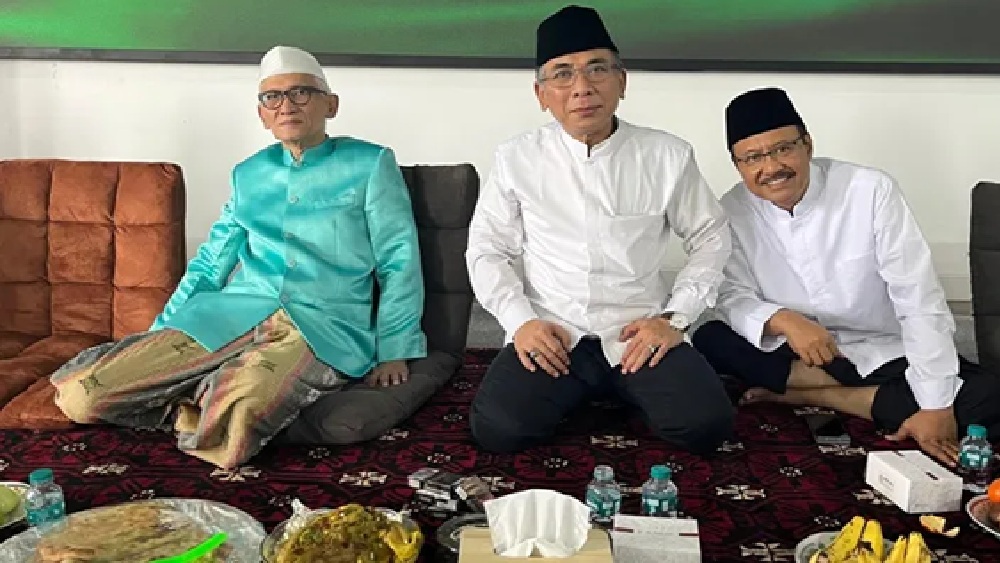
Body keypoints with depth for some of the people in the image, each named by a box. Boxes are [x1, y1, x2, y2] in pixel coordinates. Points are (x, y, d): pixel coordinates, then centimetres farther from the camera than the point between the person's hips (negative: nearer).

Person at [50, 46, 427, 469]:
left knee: (224, 436, -35)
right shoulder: (248, 174, 21)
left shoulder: (370, 164, 9)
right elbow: (211, 261, 24)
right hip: (232, 314, 5)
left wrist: (393, 350, -4)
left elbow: (399, 261, 5)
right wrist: (160, 334, 15)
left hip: (325, 327, -4)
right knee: (78, 394, -12)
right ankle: (213, 398, 5)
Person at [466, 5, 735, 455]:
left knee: (705, 424, -23)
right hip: (548, 335, 0)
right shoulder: (516, 158, 2)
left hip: (639, 336, 0)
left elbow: (710, 238, 10)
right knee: (498, 428, -24)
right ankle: (581, 398, 8)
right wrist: (520, 320, -8)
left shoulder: (668, 156, 1)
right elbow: (487, 249, 8)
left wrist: (675, 317, -2)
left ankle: (622, 397, 9)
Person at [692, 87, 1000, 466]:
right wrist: (780, 319, -32)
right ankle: (869, 394, -12)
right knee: (708, 343, -25)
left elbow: (920, 302, -18)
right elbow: (732, 297, -10)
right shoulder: (733, 211, -8)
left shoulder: (871, 190, -17)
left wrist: (936, 406, -21)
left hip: (884, 352, -1)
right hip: (793, 352, 1)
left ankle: (806, 395, -13)